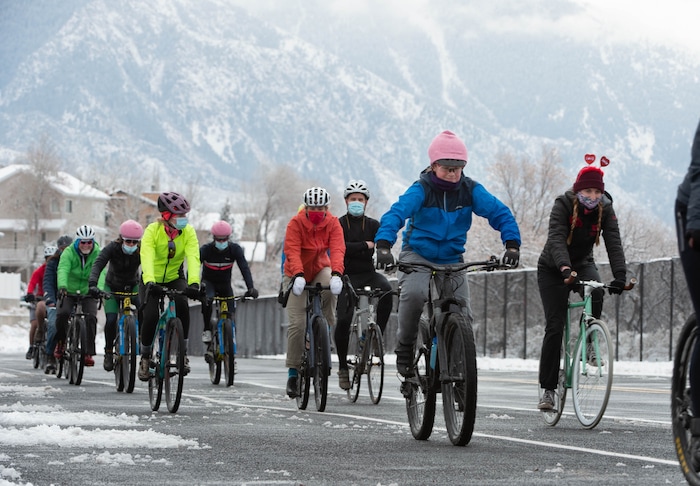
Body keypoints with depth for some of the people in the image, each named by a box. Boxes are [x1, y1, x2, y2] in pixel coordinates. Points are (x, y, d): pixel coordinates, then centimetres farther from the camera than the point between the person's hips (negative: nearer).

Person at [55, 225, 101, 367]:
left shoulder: (97, 253, -9)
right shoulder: (69, 253, -12)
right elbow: (63, 270, -29)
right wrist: (62, 286, -49)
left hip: (88, 293, 1)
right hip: (69, 292, -1)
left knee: (91, 317, -21)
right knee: (63, 313, -26)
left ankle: (89, 353, -16)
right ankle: (60, 342, 1)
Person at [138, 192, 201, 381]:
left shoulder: (188, 232, -16)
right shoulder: (152, 230, -22)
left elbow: (193, 258, -29)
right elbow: (147, 258, -36)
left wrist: (194, 283, -46)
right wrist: (149, 282, -53)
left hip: (175, 278, 2)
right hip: (152, 280, -2)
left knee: (182, 305, -28)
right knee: (150, 316, -20)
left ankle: (183, 352, -14)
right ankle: (145, 356, 5)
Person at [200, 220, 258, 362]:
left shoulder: (235, 249, -17)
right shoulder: (206, 249, -21)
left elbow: (244, 268, -25)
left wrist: (250, 288, -40)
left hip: (225, 284, 2)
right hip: (208, 282, -2)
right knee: (207, 300, -36)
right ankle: (207, 330, -19)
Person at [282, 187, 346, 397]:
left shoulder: (333, 224, -12)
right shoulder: (296, 223, -18)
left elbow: (337, 249, -26)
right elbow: (292, 251, -29)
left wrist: (336, 273, -45)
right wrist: (298, 275, -47)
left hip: (320, 270, 2)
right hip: (296, 276, -2)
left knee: (330, 288, -36)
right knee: (297, 323, -12)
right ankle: (293, 371, -1)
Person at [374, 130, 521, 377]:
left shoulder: (470, 190, -8)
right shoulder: (422, 189, -16)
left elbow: (500, 212, -12)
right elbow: (396, 213, -30)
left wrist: (512, 243, -30)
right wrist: (383, 245, -48)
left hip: (452, 260, 3)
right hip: (418, 255, -3)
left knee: (463, 316, -7)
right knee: (414, 293, -32)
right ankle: (405, 347, -11)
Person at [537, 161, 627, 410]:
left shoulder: (605, 210, -13)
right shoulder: (563, 205, -23)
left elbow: (613, 243, -23)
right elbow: (556, 239, -36)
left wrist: (620, 275, -39)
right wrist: (565, 268, -54)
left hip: (583, 264, 3)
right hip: (553, 268, -3)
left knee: (596, 293, -32)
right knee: (554, 327, -12)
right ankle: (547, 389, -6)